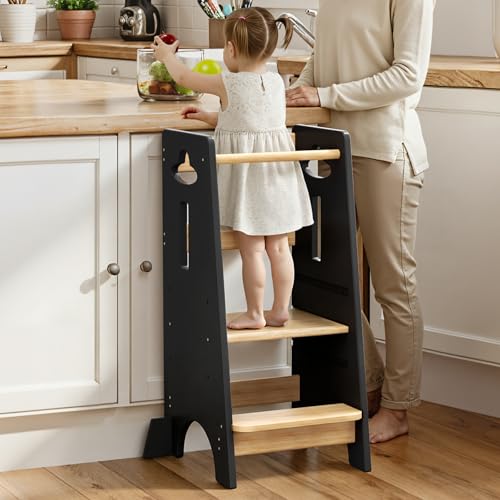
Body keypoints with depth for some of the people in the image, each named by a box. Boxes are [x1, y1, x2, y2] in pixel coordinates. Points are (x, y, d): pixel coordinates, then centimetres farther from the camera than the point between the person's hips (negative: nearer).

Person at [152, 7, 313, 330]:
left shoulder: (227, 84, -11)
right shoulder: (277, 82, 4)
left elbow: (184, 77, 5)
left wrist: (167, 55, 23)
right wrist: (212, 118, 24)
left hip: (246, 173, -5)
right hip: (277, 173, 5)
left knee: (252, 249, 1)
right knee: (279, 246, 10)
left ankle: (255, 314, 8)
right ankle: (281, 310, 16)